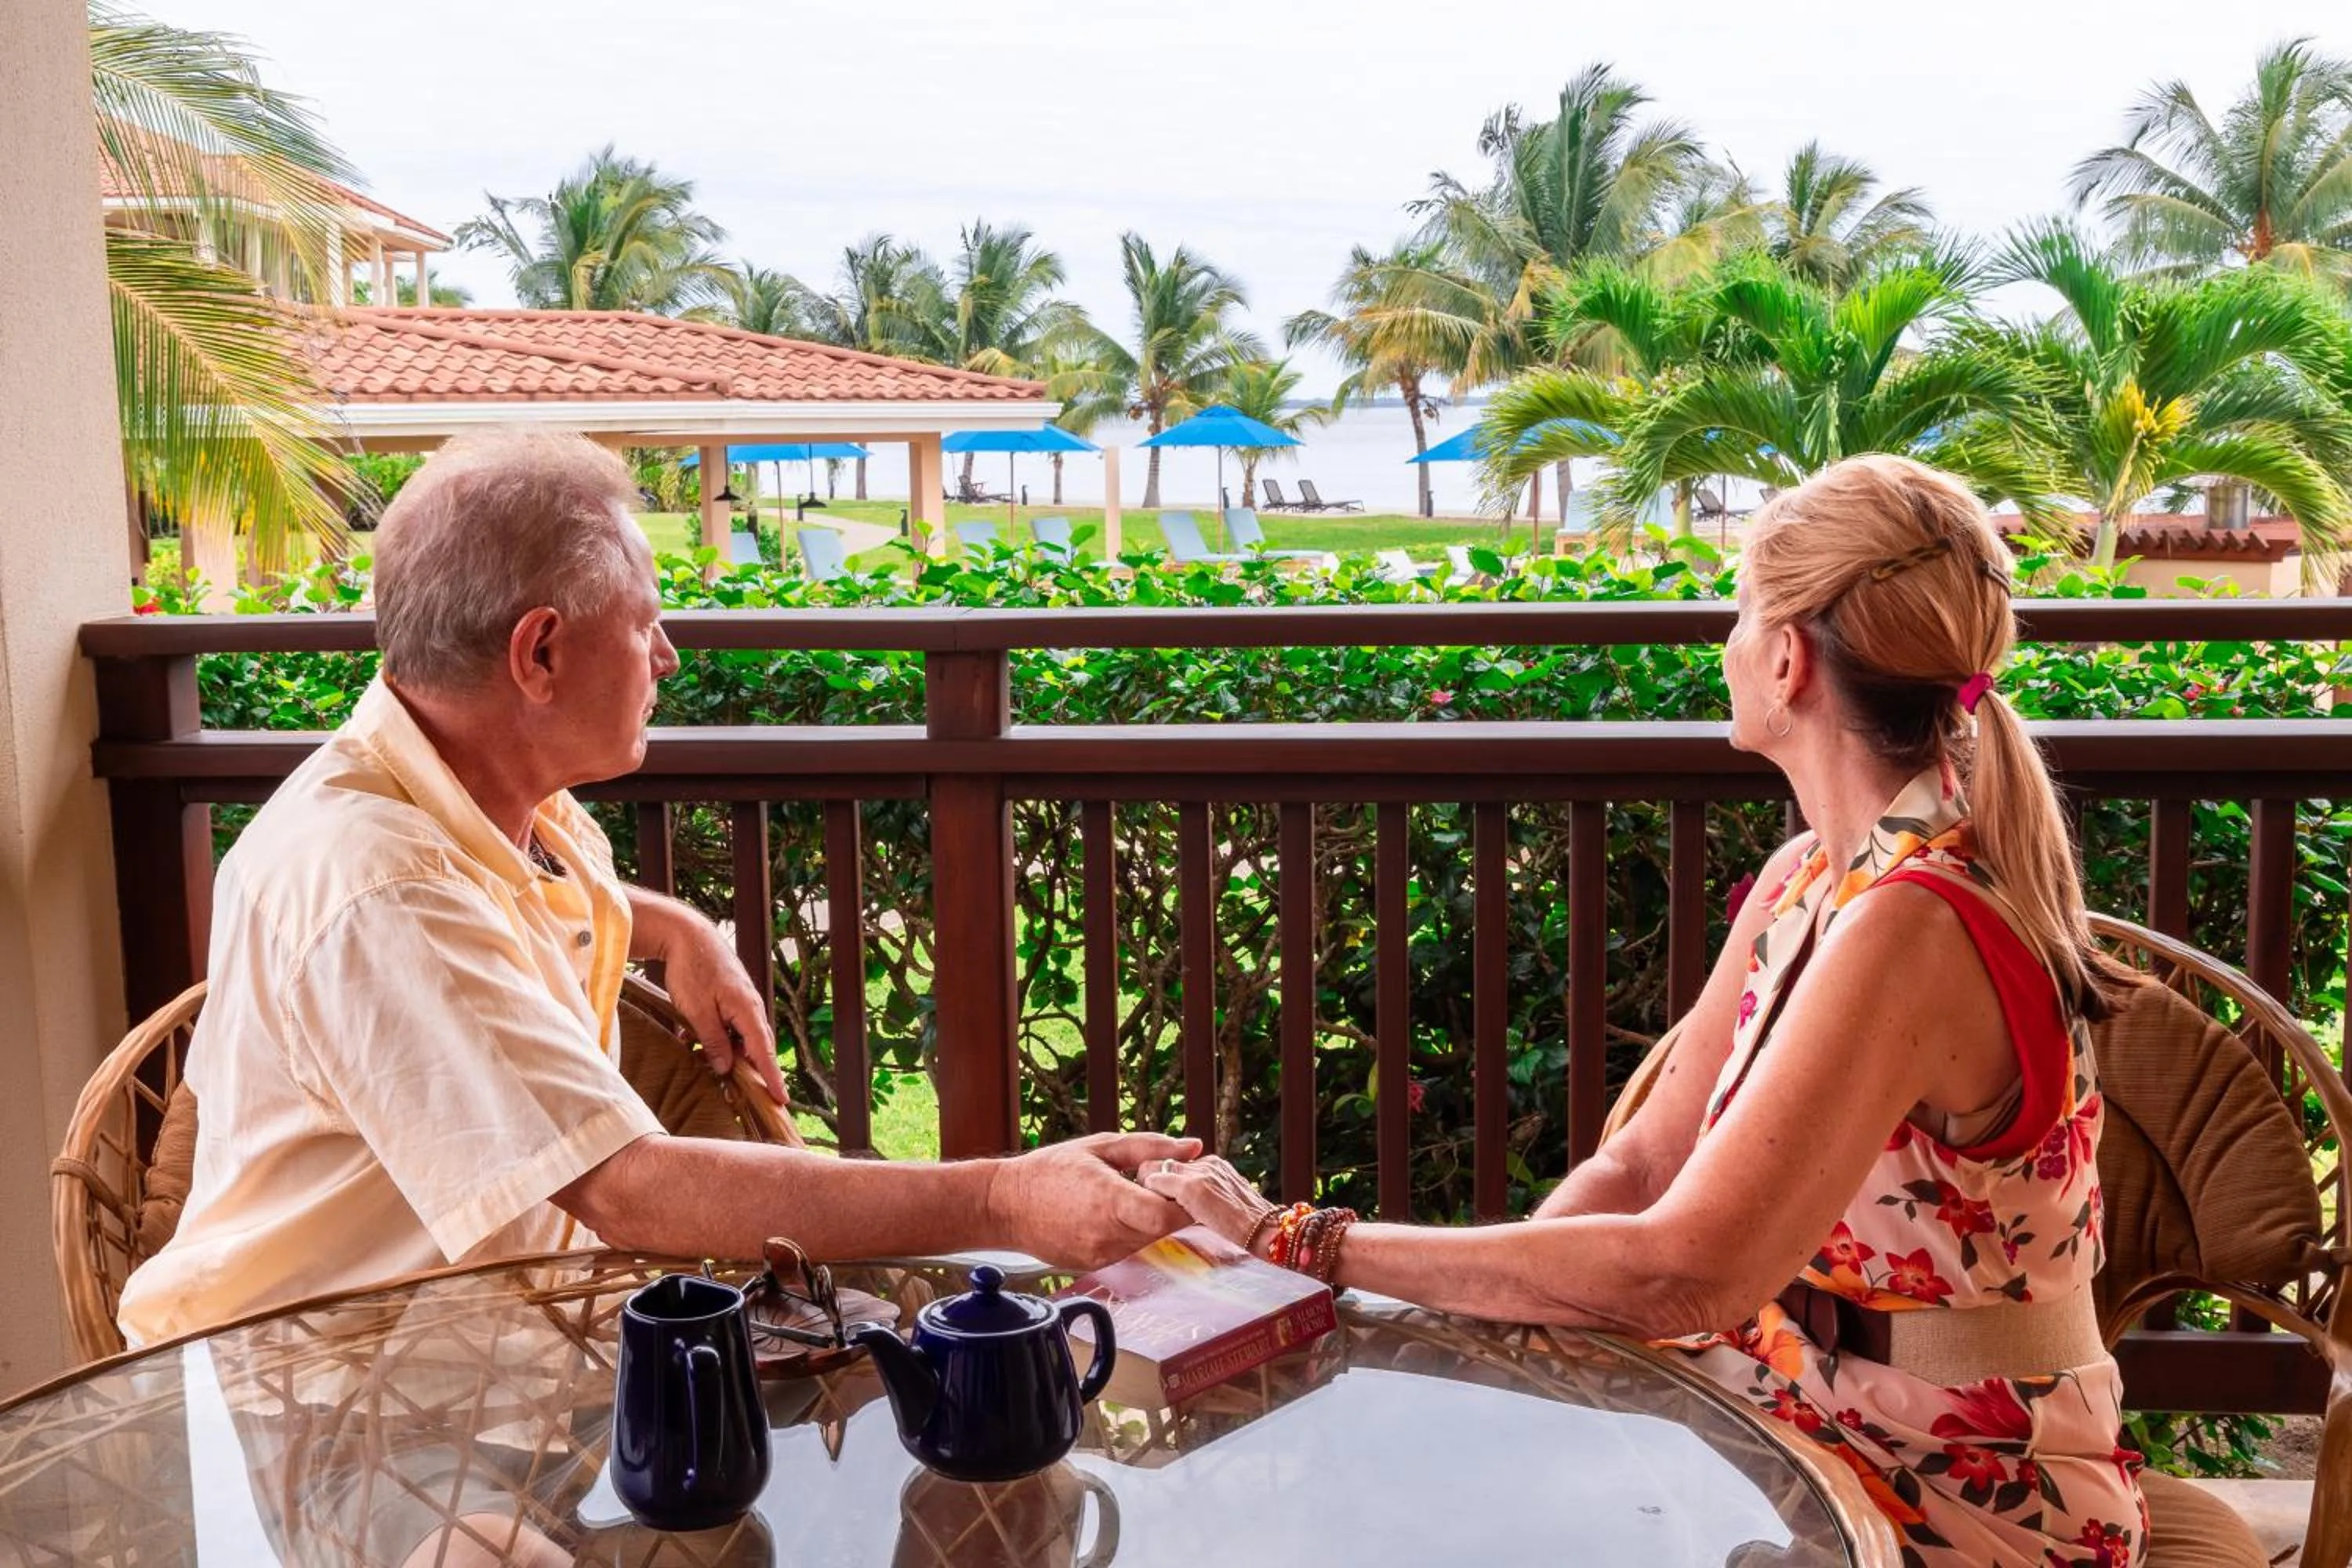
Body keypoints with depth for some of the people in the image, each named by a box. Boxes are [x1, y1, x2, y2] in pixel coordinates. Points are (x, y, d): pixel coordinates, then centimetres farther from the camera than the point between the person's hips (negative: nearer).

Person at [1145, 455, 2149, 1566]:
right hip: (1803, 1416, 6)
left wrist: (1306, 1244, -27)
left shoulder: (1910, 928, -25)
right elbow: (1639, 1166, 3)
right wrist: (1481, 1309, -13)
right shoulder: (1808, 880, 3)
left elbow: (1680, 1274, -31)